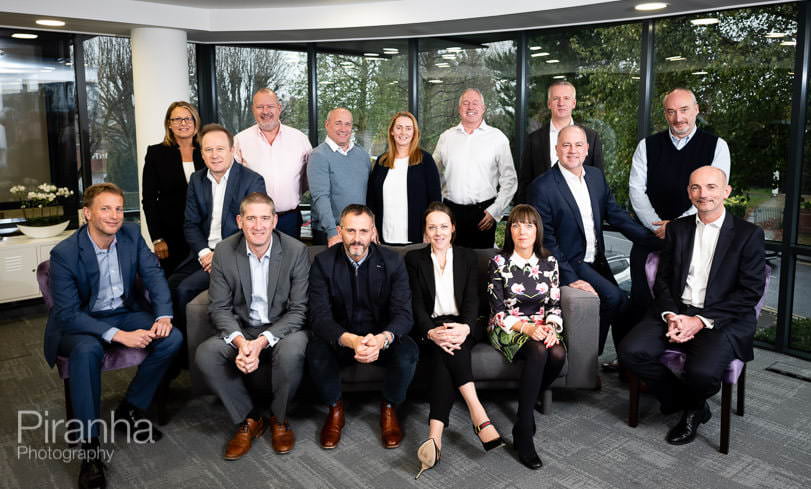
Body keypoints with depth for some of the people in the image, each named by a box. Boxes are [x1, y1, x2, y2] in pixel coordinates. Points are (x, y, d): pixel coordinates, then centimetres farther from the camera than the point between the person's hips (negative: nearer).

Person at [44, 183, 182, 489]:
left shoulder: (132, 234, -6)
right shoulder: (64, 254, -19)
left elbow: (153, 274, -4)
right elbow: (68, 313, -22)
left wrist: (163, 316, -22)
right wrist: (118, 335, -32)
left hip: (126, 313, 5)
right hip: (79, 323, -4)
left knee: (172, 338, -19)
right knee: (87, 351, -37)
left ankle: (130, 409, 1)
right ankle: (89, 446, -25)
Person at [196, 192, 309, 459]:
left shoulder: (296, 251, -13)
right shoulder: (224, 251, -6)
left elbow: (299, 309, -13)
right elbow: (219, 307, -4)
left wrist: (262, 341, -26)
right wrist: (240, 341, -24)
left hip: (282, 328, -2)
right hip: (240, 330, 3)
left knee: (292, 352, -35)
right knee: (205, 354, -24)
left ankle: (279, 419, -3)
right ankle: (249, 419, -1)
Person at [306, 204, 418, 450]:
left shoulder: (392, 262, -8)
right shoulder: (323, 262, -9)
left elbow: (403, 314, -15)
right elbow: (319, 316, -18)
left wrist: (382, 339, -39)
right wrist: (350, 340, -39)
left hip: (381, 337, 0)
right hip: (339, 338, 0)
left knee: (408, 353, -30)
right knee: (316, 352, -31)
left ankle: (389, 408, 2)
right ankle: (335, 409, 0)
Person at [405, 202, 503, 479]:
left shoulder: (468, 258, 12)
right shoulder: (414, 259, 9)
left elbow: (472, 300, 1)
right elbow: (416, 303, -1)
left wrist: (465, 327, -22)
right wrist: (431, 332, -22)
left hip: (463, 326, 0)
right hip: (430, 328, 0)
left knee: (448, 352, -32)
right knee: (444, 348, -34)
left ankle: (435, 434, -43)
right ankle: (478, 415, -43)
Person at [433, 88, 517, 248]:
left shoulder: (497, 137, 3)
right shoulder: (446, 137, 10)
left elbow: (509, 180, 3)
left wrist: (494, 211, -5)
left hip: (483, 213, -1)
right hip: (450, 211, 2)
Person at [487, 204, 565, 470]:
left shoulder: (549, 262, 7)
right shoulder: (499, 263, -3)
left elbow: (555, 303, 6)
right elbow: (498, 310, -7)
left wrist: (551, 327, -15)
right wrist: (526, 328, -21)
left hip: (540, 327, 4)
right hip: (507, 328, -3)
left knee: (558, 354, -30)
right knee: (538, 351, -34)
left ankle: (527, 405, -3)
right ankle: (523, 433, -30)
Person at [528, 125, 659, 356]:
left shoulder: (596, 176, 8)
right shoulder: (542, 187, -13)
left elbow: (616, 215, 9)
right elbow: (545, 239, -15)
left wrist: (656, 240, -3)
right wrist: (569, 278, -20)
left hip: (597, 262, 7)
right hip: (569, 263, -7)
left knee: (622, 306, 3)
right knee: (614, 298, -21)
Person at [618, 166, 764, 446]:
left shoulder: (748, 234, 1)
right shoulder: (677, 229, 13)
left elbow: (751, 292, -6)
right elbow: (662, 279, 11)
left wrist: (701, 321, -15)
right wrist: (670, 315, -9)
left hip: (722, 320, -4)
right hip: (675, 314, 4)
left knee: (702, 373, -31)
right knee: (630, 351, -20)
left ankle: (690, 405, 9)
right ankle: (688, 405, 5)